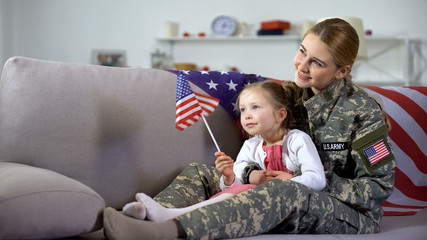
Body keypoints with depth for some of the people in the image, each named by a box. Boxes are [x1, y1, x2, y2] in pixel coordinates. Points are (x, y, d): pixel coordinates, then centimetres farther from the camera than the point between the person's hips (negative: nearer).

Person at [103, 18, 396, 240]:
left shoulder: (363, 110, -8)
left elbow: (379, 187, -10)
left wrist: (304, 182, -17)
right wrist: (249, 173, -11)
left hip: (353, 213, -6)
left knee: (286, 193, -41)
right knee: (199, 173, -6)